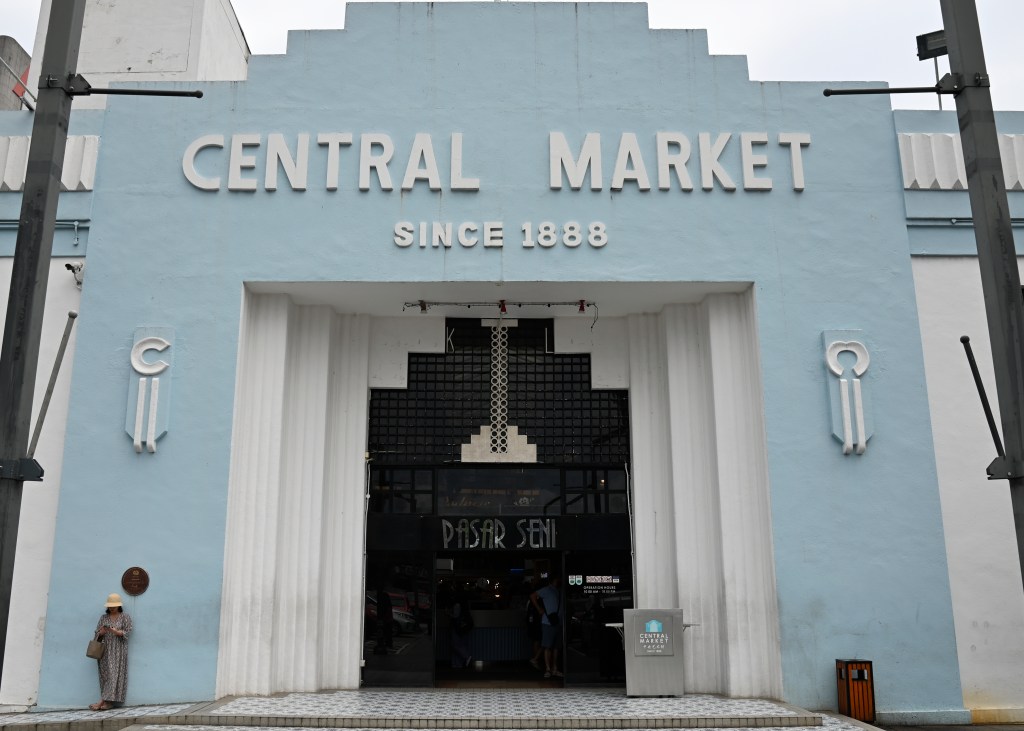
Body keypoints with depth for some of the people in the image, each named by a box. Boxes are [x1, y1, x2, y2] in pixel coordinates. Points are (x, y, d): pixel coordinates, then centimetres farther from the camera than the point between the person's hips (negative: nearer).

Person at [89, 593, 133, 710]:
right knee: (105, 675, -2)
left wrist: (116, 632, -21)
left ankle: (102, 701, -11)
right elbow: (97, 633, 12)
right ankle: (108, 702, -1)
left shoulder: (125, 616, 3)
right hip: (106, 651, 4)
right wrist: (101, 632, -11)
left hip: (118, 651, -4)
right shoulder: (103, 617, 13)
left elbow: (127, 632, -4)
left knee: (114, 675, -11)